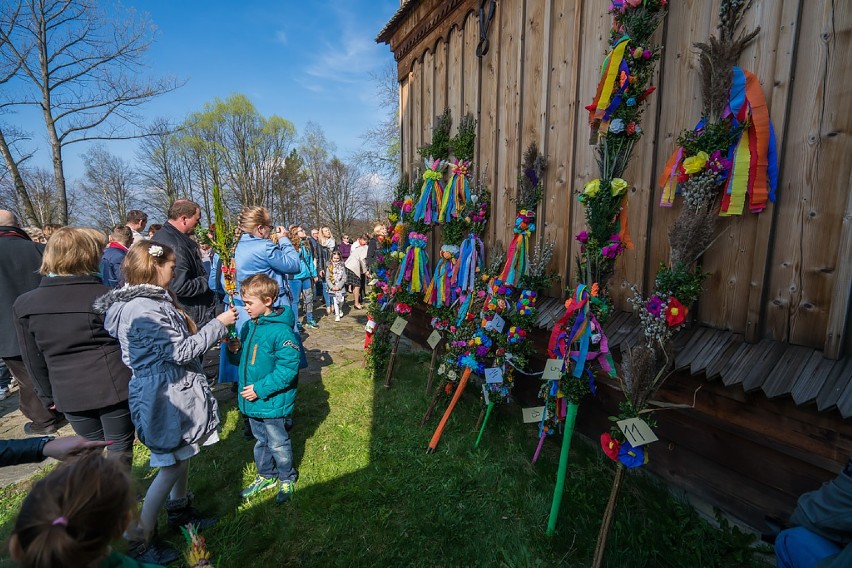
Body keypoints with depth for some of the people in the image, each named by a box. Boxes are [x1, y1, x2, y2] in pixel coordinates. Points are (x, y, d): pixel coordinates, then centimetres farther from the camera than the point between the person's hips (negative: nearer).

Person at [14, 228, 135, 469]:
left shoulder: (24, 304, -1)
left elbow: (33, 360, 6)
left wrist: (48, 396, 18)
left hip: (69, 393, 4)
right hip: (113, 387, -4)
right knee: (120, 447, 11)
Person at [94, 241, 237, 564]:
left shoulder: (149, 300, 8)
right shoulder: (142, 309, -24)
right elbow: (180, 351, -23)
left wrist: (211, 333, 14)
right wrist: (218, 324, -18)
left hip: (174, 390, 10)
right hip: (165, 396, -10)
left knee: (182, 455, 22)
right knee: (170, 465, 6)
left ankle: (180, 511, 42)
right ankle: (140, 539, 25)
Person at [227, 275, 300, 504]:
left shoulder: (281, 331, -24)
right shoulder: (249, 326, 2)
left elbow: (287, 369, -26)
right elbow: (245, 359, 14)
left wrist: (260, 388, -24)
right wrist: (235, 350, -8)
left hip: (273, 402, -7)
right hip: (252, 400, 8)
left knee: (278, 444, 12)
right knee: (261, 441, 25)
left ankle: (287, 479, 35)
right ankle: (266, 476, 46)